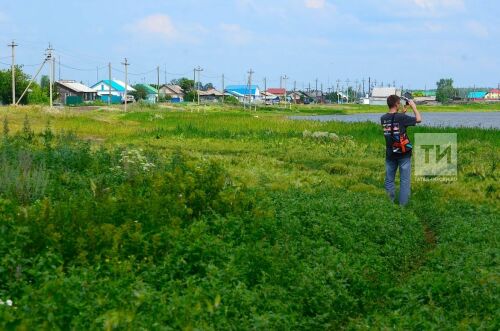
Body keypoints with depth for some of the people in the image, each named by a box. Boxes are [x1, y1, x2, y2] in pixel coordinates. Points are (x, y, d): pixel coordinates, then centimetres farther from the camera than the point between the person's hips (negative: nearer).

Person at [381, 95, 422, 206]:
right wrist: (413, 106, 3)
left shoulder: (383, 118, -1)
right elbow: (419, 119, -7)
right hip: (403, 154, -5)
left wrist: (402, 112, 15)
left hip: (390, 154, 5)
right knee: (405, 180, 3)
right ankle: (403, 205, 3)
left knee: (389, 180, 13)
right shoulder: (401, 117, -17)